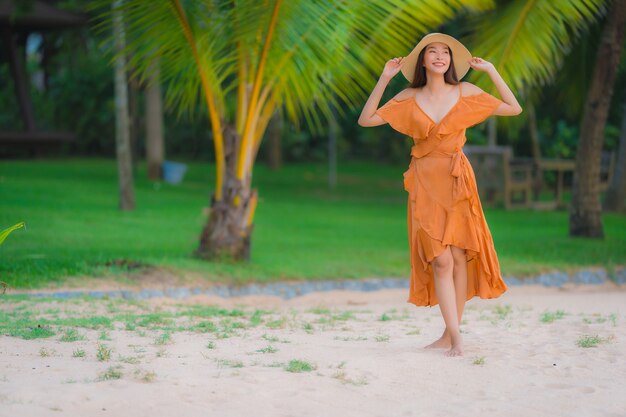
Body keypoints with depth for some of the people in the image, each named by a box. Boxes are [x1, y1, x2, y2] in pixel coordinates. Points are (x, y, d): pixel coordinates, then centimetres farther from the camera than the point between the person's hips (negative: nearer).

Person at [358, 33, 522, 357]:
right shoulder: (409, 98, 4)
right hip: (425, 184, 0)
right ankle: (455, 337, -9)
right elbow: (366, 120, 1)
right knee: (440, 260, -8)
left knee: (459, 257, -2)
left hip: (457, 182, 0)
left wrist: (491, 71, 0)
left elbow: (514, 109, 5)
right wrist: (384, 80, -4)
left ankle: (450, 334, 9)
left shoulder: (465, 93, 3)